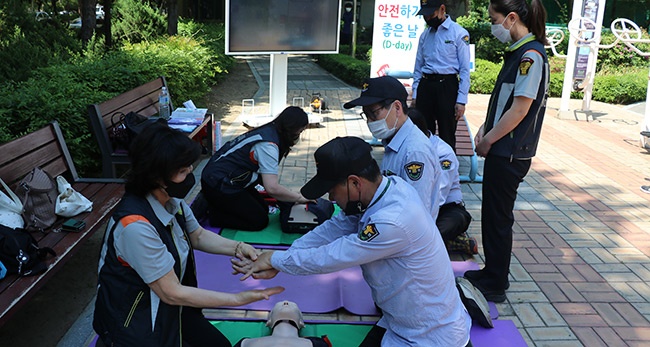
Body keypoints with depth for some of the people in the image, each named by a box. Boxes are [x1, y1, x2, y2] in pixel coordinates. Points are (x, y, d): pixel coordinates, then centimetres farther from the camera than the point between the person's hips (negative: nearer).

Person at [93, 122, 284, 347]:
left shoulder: (172, 200, -9)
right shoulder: (136, 226, -32)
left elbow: (198, 236, 11)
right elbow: (171, 293, -24)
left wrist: (238, 248, -7)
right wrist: (238, 299, -20)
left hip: (168, 307, 7)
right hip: (135, 320, -7)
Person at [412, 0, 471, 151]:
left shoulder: (459, 33, -4)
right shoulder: (424, 35, 12)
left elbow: (465, 70, -6)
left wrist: (461, 100, -11)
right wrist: (415, 95, 11)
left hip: (447, 86, -5)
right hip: (425, 86, 5)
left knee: (447, 137, 1)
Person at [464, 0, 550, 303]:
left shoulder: (531, 55, -18)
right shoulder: (518, 52, 11)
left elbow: (519, 109, -21)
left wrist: (488, 140, -13)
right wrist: (485, 128, 5)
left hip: (509, 154, -9)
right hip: (502, 151, 9)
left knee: (498, 217, 2)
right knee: (492, 213, 18)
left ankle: (495, 286, 17)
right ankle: (492, 273, 33)